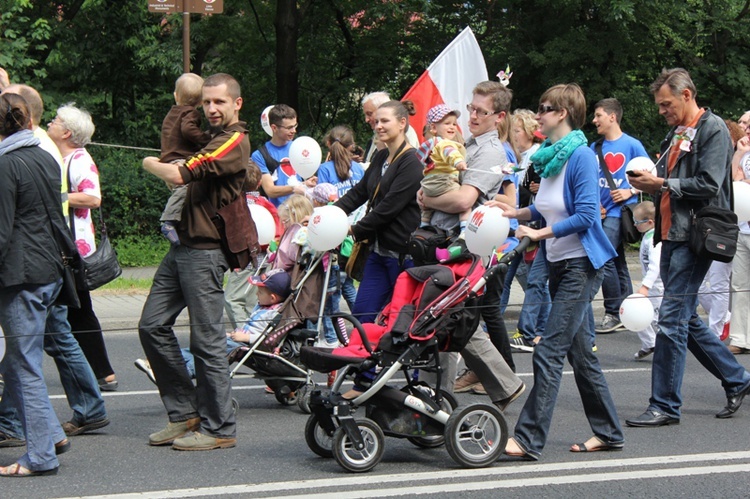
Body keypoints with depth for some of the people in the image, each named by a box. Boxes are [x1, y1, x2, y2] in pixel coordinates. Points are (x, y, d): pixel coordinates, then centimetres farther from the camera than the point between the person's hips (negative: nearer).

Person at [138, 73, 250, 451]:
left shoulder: (234, 142, -13)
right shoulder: (212, 138, 19)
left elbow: (179, 175, -20)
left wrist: (150, 164, -2)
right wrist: (163, 166, 6)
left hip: (205, 252, -10)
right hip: (183, 247, 10)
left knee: (207, 341, -5)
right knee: (152, 325, 9)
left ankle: (219, 429, 4)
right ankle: (185, 413, 17)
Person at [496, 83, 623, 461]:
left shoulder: (581, 156, -15)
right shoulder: (549, 156, 11)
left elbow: (585, 215, -20)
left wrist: (541, 233, -19)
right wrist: (517, 213, 6)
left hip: (581, 265, -9)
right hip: (559, 263, 9)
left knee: (549, 351, -12)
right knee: (579, 352, 13)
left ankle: (529, 439, -13)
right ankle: (608, 433, 21)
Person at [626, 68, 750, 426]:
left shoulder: (713, 129, -8)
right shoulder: (676, 134, 19)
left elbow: (709, 185, -17)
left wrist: (663, 184, -14)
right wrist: (649, 182, 4)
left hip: (694, 237, -9)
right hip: (672, 235, 9)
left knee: (672, 320, -9)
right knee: (686, 320, 13)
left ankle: (665, 406, -4)